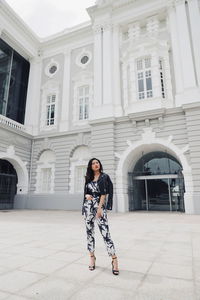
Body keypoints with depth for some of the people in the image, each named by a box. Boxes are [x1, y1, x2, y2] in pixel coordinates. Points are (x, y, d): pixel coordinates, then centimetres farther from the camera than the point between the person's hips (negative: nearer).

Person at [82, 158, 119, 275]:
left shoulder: (104, 176, -1)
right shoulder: (88, 178, 12)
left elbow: (104, 193, -9)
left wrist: (100, 208, -16)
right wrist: (86, 195, -6)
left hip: (100, 206, -5)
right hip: (87, 206, 5)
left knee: (105, 232, -8)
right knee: (90, 232, 9)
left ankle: (114, 260, 1)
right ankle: (92, 258, 23)